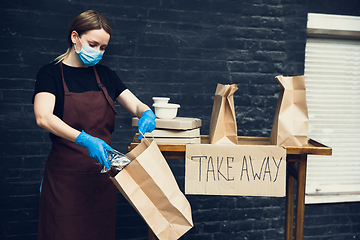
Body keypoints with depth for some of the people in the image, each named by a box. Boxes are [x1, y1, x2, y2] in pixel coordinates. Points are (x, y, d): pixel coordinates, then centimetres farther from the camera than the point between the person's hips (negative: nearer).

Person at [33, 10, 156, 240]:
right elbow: (43, 117, -21)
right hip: (67, 176, -4)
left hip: (103, 173, 4)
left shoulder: (105, 75, 10)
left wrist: (147, 114, -16)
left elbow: (137, 106, 9)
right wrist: (85, 139, -36)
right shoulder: (52, 73, -4)